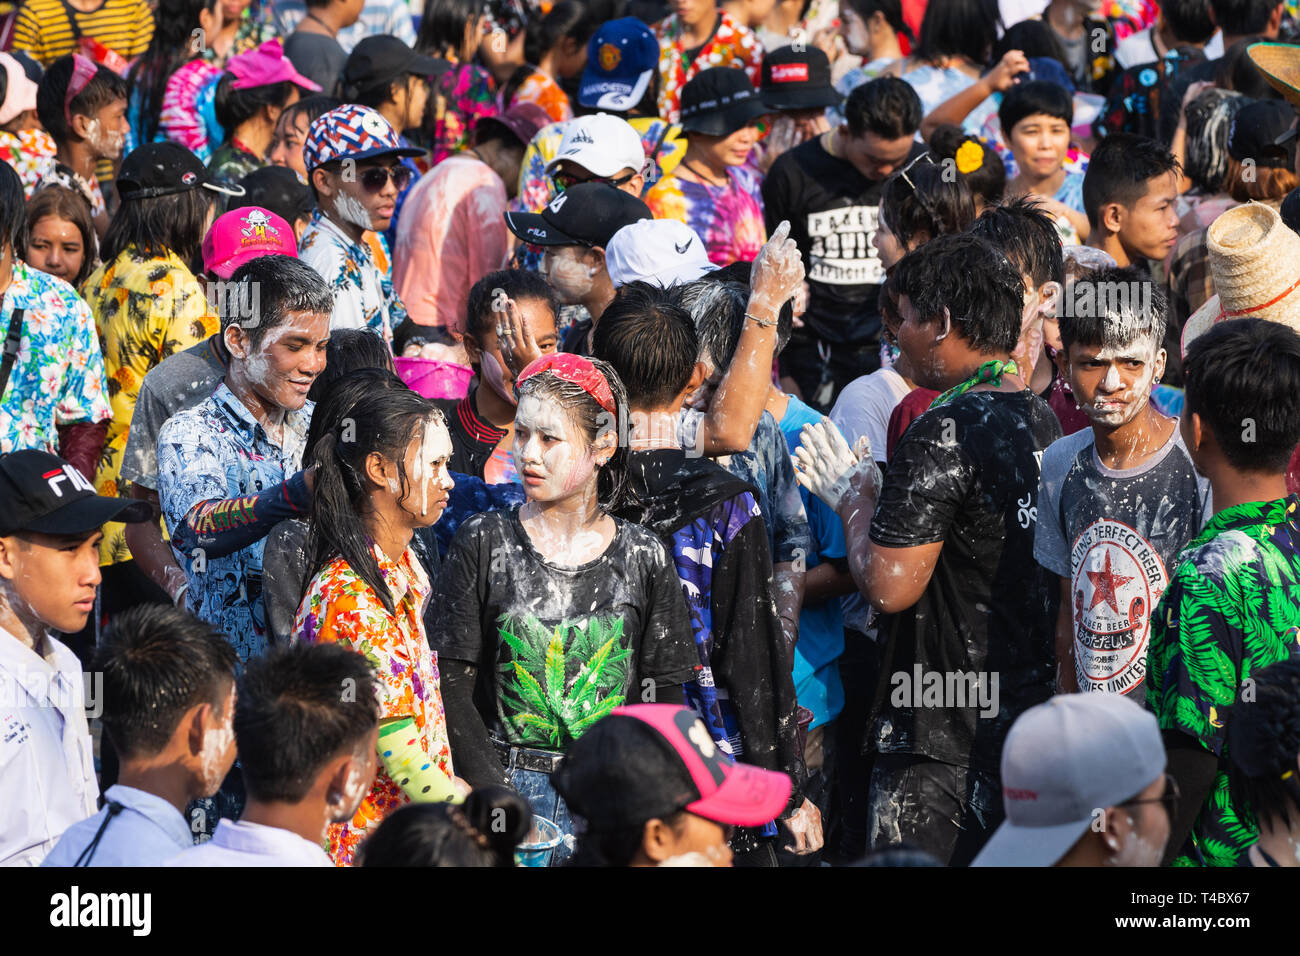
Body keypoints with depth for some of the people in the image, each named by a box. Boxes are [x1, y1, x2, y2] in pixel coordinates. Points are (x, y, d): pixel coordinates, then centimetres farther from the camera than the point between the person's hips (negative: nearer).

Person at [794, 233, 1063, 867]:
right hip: (1029, 715, 9)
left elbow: (889, 587, -18)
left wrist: (855, 501, -2)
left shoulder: (944, 434, -18)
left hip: (943, 740, -9)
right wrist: (873, 495, 22)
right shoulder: (1042, 421, 8)